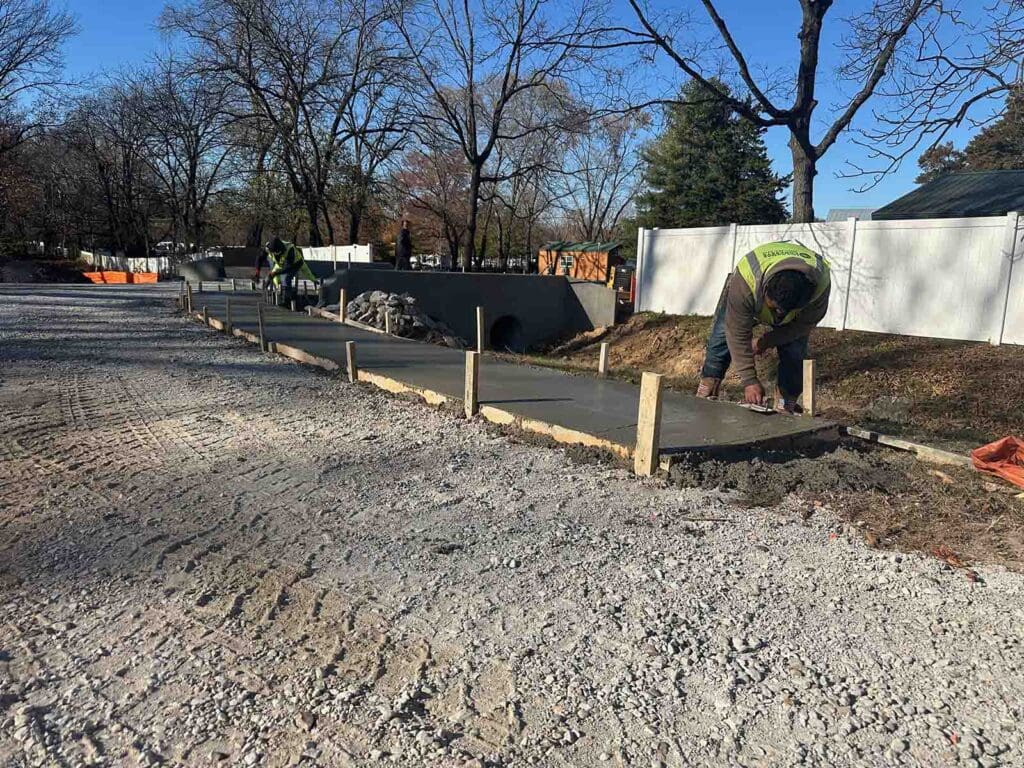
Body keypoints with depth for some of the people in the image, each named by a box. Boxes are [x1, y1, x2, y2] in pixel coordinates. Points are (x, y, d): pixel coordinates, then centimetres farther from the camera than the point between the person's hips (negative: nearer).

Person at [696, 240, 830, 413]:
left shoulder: (820, 284, -40)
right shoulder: (744, 281, -46)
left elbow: (805, 324, -20)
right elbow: (738, 334, -38)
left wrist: (767, 341, -20)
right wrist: (749, 380, -36)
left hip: (798, 299, 1)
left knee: (795, 352, -15)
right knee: (721, 337, -11)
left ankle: (787, 407, -1)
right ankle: (706, 394, 0)